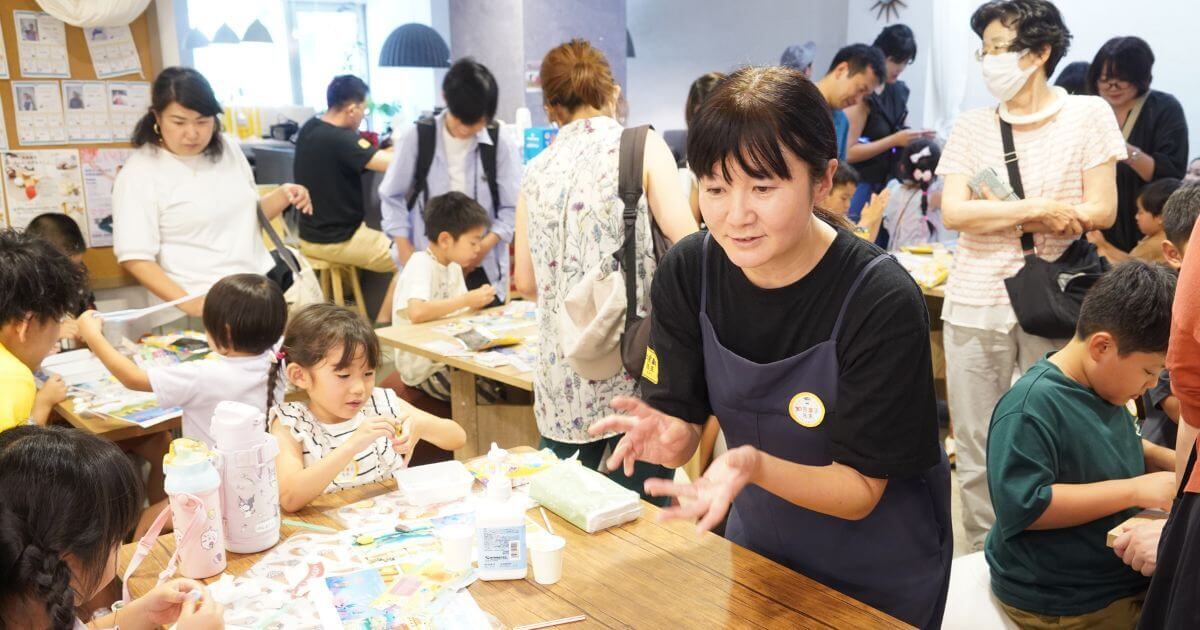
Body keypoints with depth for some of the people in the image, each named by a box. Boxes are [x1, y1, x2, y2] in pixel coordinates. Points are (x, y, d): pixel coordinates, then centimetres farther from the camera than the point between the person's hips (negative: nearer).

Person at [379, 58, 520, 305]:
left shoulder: (500, 139, -5)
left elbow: (513, 207, -1)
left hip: (484, 268, 0)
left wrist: (485, 246, -14)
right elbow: (392, 196, 6)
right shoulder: (418, 137, -3)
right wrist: (405, 249, -4)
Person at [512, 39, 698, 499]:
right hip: (633, 370, -3)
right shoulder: (640, 145, -2)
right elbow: (686, 242, -11)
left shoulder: (537, 170, 8)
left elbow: (527, 283, 11)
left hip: (562, 377, 4)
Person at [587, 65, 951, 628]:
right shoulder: (687, 271, -16)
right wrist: (666, 435, -34)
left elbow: (860, 491, -23)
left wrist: (753, 465, -41)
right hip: (756, 542, 4)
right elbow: (683, 423, -11)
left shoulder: (883, 302, -29)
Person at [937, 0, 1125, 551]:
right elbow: (952, 212, -4)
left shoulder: (1087, 115, 1)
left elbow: (1102, 211, -5)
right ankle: (984, 559, 21)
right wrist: (1039, 207, -14)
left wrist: (994, 214, -9)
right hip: (976, 303, 2)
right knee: (976, 447, 7)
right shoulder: (971, 126, 7)